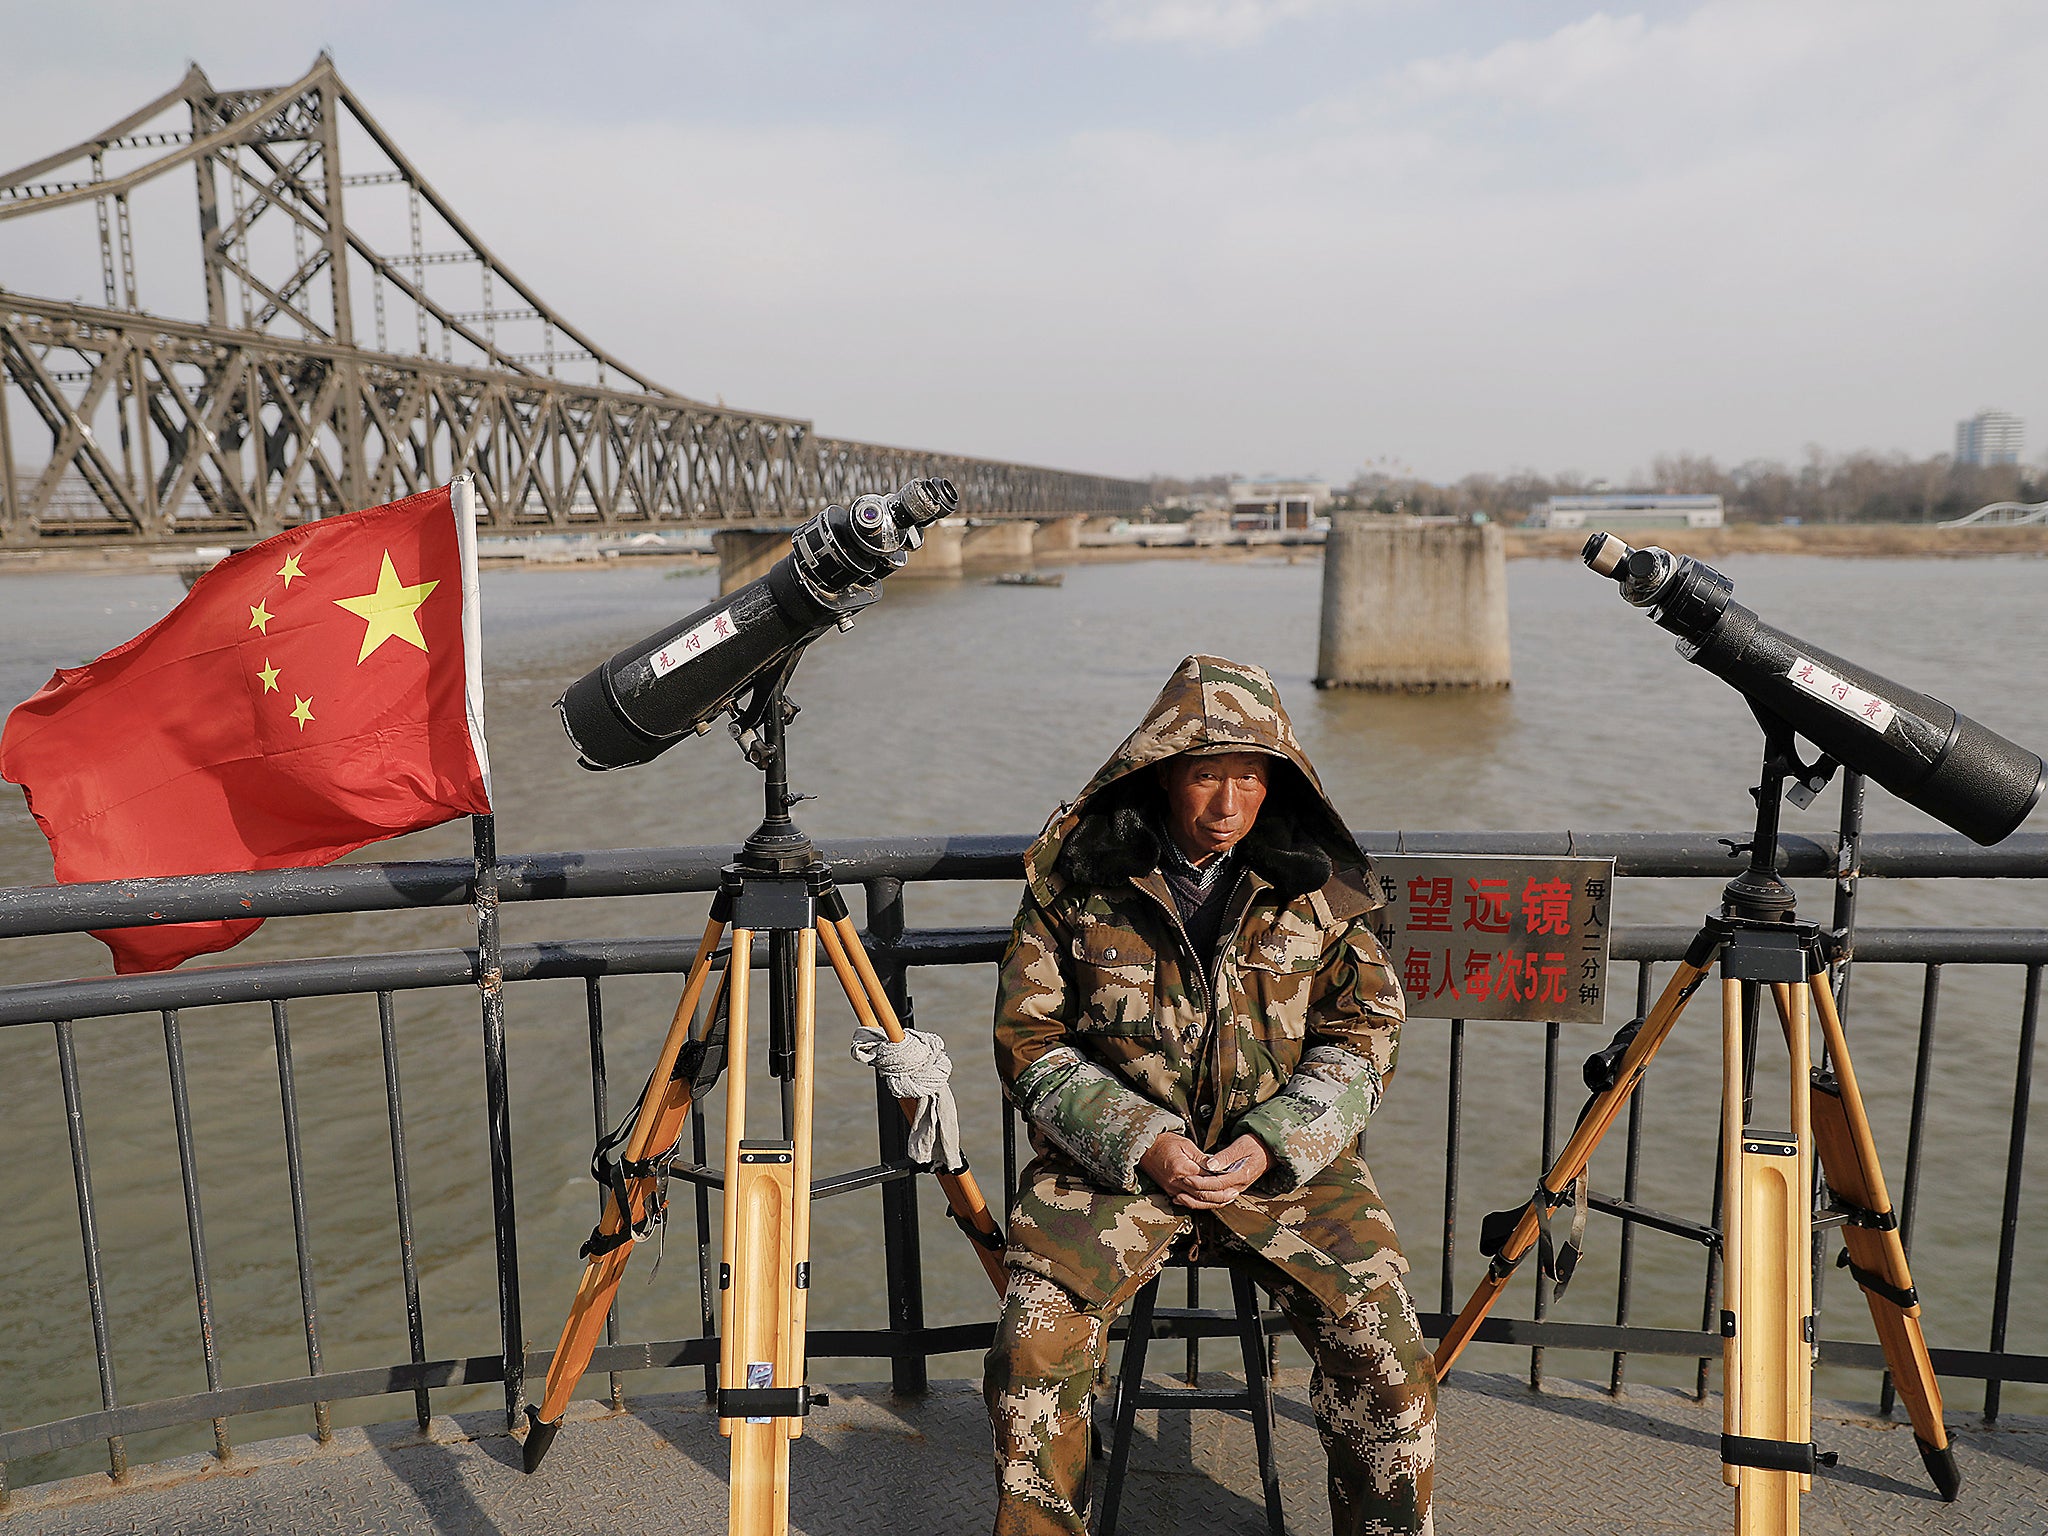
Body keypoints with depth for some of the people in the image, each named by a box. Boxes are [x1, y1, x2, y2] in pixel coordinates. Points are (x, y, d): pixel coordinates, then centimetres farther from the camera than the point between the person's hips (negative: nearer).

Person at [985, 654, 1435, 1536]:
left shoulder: (1315, 883, 0)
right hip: (1114, 1156, -1)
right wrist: (1140, 1142, -15)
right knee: (1033, 1346, -20)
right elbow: (1029, 1040, -2)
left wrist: (1271, 1142, -12)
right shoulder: (1075, 875, -5)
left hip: (1289, 1157, 1)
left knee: (1387, 1354, -15)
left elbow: (1362, 1032, 3)